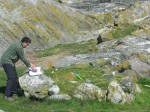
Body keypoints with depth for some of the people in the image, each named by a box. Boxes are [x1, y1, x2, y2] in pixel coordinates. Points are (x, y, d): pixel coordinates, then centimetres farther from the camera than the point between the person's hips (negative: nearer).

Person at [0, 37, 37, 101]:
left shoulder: (18, 45, 14)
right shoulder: (19, 47, -19)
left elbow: (23, 57, 22)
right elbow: (23, 59, -16)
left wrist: (30, 64, 21)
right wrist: (31, 67, -9)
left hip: (9, 62, 11)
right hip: (7, 62, -11)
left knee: (15, 77, 13)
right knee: (11, 78, -17)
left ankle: (14, 93, 19)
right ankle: (7, 95, -20)